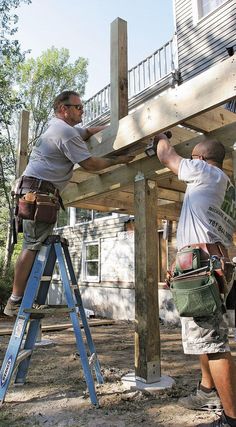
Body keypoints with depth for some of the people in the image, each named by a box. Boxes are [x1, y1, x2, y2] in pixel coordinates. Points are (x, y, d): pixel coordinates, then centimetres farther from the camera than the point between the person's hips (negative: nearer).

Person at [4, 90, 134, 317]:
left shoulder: (58, 126, 24)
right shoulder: (66, 132, -9)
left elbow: (89, 131, 32)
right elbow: (89, 164, -11)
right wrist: (117, 160, 1)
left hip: (33, 190, 10)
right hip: (40, 190, -10)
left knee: (33, 245, 7)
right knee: (33, 245, -12)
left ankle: (18, 299, 9)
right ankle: (15, 301, -8)